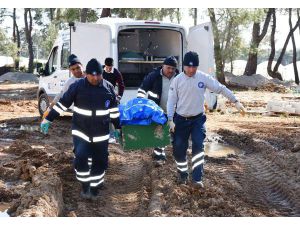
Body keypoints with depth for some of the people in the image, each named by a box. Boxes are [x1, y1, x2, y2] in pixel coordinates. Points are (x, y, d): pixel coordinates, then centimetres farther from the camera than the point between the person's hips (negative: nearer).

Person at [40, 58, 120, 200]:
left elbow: (114, 109, 10)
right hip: (81, 131, -2)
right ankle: (85, 185, 8)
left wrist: (117, 127, 12)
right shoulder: (77, 86, -8)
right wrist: (48, 119, -3)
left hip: (101, 133, 2)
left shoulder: (108, 88, -1)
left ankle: (94, 188, 27)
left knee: (100, 162, 8)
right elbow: (63, 103, -3)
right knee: (81, 158, -14)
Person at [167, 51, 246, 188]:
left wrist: (235, 101, -7)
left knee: (198, 146, -15)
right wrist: (170, 119, -13)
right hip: (181, 119, 1)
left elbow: (221, 88, -2)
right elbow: (171, 101, -4)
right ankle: (183, 174, 26)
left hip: (198, 119, 0)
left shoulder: (203, 78, -6)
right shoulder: (177, 80, -6)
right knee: (178, 149, 3)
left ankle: (197, 179, -11)